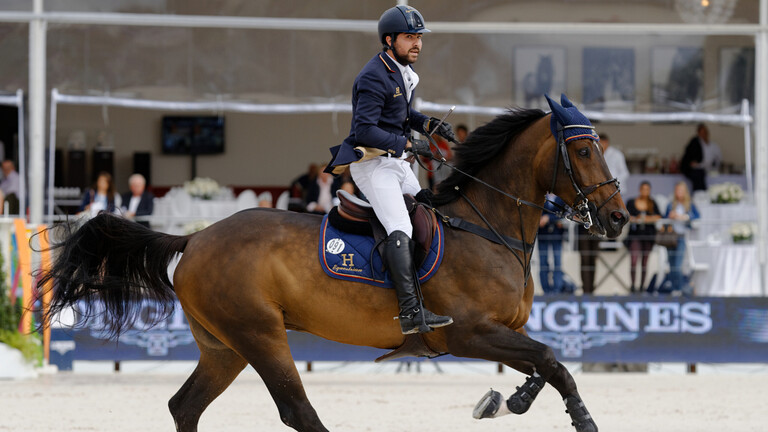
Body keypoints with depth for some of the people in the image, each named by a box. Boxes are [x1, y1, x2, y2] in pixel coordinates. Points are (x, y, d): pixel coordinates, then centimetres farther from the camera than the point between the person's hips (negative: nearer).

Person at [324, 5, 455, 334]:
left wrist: (429, 124, 8)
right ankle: (411, 313, -33)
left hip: (395, 161, 10)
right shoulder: (374, 78, -19)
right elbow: (364, 130, -24)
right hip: (371, 163, -10)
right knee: (400, 229, -22)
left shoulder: (403, 72, 11)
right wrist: (407, 143, -22)